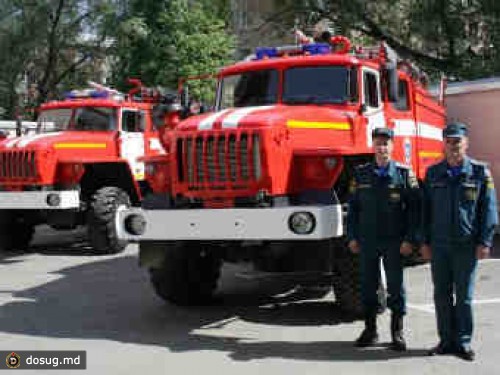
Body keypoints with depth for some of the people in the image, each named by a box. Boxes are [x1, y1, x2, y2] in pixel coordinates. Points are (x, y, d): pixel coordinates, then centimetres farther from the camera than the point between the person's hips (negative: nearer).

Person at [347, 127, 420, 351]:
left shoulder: (404, 174, 0)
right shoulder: (361, 174, 6)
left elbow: (413, 209, -2)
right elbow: (353, 207, 9)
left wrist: (409, 239, -8)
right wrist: (352, 237, 4)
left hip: (393, 242, -2)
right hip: (367, 242, 2)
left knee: (396, 286, 4)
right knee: (368, 285, 8)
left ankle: (397, 332, 15)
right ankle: (370, 330, 21)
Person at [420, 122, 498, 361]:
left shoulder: (480, 172, 1)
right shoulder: (433, 173, 8)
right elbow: (426, 209, 10)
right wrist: (425, 242, 6)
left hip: (466, 245, -2)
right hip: (439, 245, 3)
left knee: (464, 296, 4)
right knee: (442, 295, 7)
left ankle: (463, 342, 14)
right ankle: (446, 340, 17)